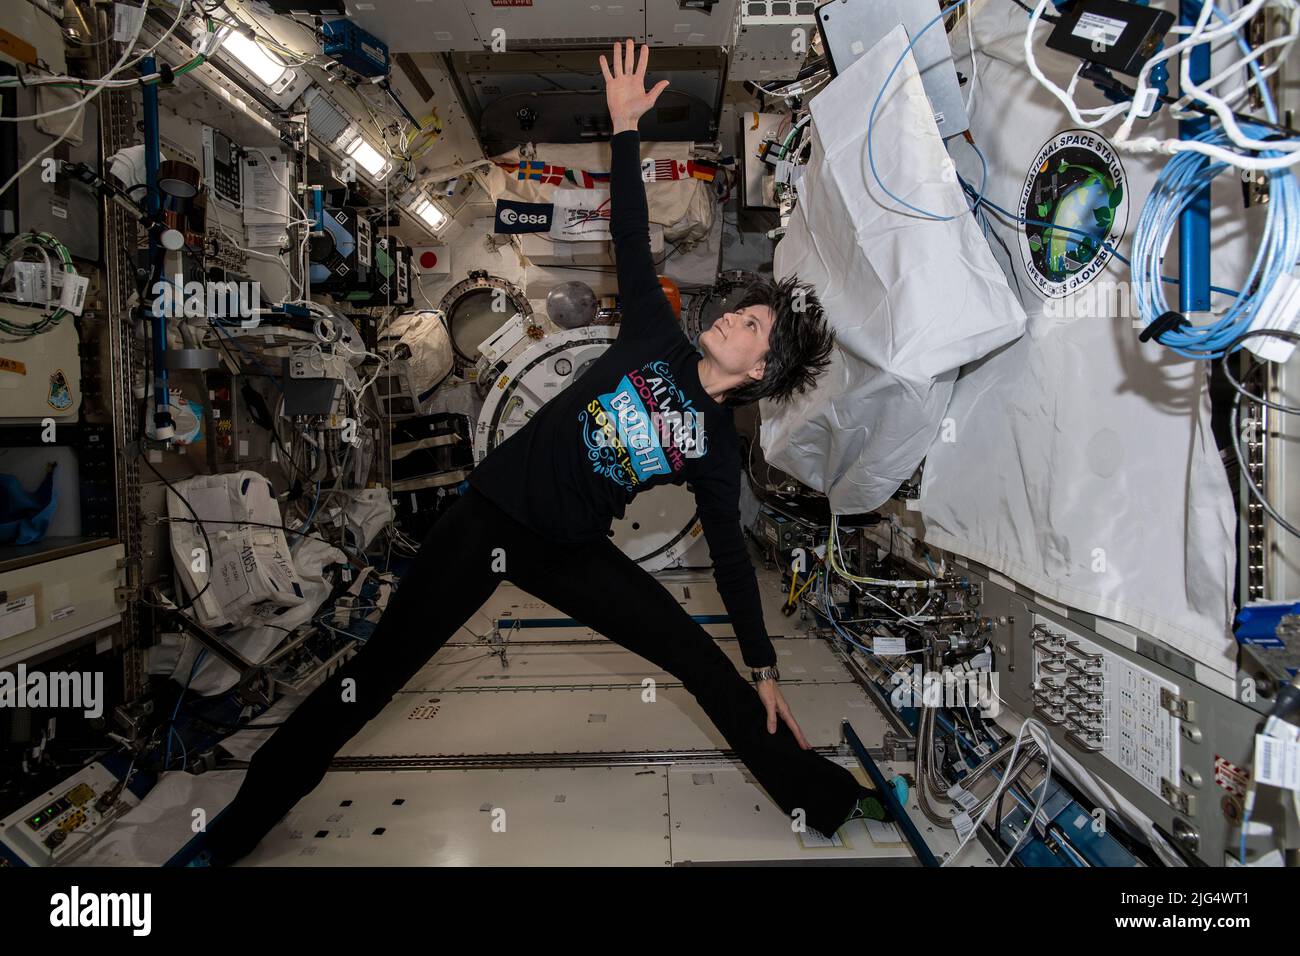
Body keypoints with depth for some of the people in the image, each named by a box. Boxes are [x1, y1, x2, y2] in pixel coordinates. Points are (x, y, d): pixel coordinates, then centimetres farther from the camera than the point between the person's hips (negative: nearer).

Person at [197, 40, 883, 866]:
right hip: (495, 512, -1)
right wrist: (626, 125, -5)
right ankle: (238, 828, 18)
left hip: (574, 552, 1)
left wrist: (765, 670, 3)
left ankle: (822, 800, 14)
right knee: (378, 673, 0)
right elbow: (632, 239, -1)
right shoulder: (658, 339, -1)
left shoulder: (717, 449, -2)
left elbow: (731, 558, 2)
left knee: (700, 659, -3)